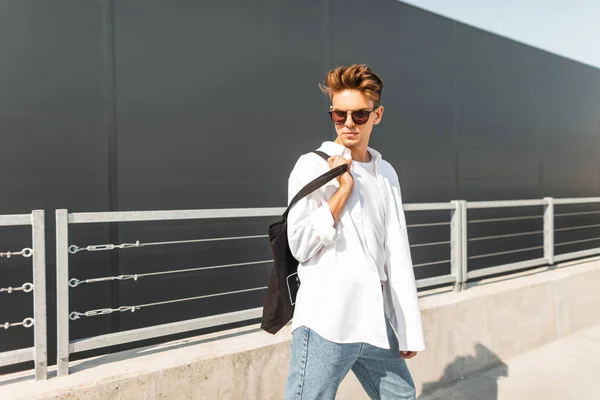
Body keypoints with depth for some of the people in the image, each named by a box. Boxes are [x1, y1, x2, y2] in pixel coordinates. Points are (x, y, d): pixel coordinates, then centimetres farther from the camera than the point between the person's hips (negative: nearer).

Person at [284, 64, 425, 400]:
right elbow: (301, 246, -12)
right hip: (326, 323, -5)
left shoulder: (386, 174, 8)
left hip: (376, 323, 6)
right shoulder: (312, 166, -6)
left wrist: (409, 329, 9)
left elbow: (398, 255, 9)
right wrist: (344, 189, -14)